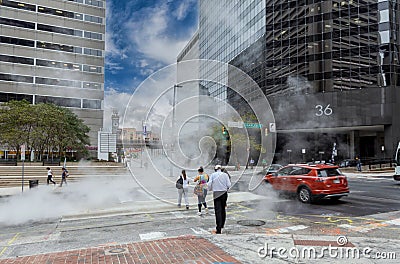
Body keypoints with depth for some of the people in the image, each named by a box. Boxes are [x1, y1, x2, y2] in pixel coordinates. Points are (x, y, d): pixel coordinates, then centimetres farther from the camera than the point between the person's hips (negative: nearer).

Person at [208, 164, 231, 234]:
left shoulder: (212, 175, 0)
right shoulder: (225, 175, 2)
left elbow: (209, 185, -6)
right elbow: (229, 185, -2)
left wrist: (211, 189, 15)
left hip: (216, 194, -2)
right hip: (224, 193, 2)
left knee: (218, 211, -4)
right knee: (223, 209, 18)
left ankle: (219, 229, -9)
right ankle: (222, 225, 31)